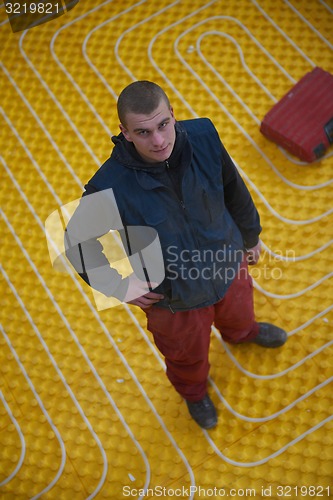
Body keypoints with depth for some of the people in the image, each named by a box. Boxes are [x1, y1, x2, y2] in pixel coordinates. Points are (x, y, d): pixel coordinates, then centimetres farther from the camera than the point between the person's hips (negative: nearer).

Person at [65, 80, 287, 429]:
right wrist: (118, 285, -21)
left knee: (239, 314, 38)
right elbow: (79, 243, -18)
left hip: (228, 266, 3)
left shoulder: (203, 137, -26)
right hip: (175, 300, -3)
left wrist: (250, 235, 8)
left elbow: (233, 189, -6)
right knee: (188, 358, 29)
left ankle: (243, 333, 79)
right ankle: (194, 393, 67)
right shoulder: (109, 188, -36)